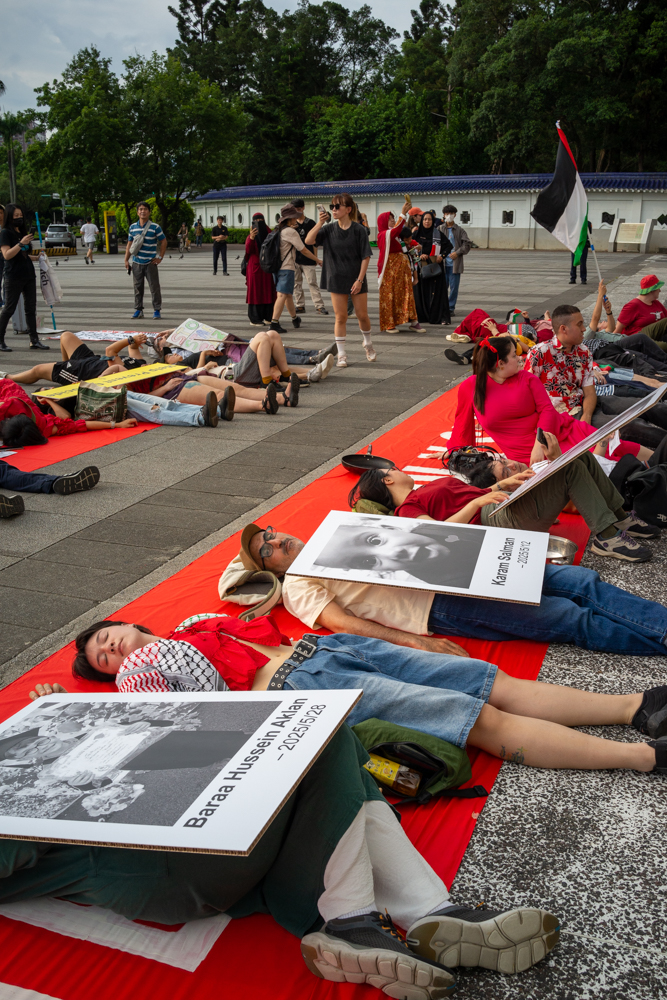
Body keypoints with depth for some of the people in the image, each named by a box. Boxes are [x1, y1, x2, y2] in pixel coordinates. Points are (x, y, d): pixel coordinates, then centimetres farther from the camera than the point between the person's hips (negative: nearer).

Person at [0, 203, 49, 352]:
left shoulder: (22, 232, 17)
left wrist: (38, 257, 14)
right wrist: (21, 243, -25)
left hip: (28, 275, 7)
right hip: (13, 277, -7)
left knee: (31, 308, 6)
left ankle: (34, 340, 9)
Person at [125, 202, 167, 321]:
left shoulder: (155, 227, -3)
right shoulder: (133, 227, 8)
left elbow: (163, 241, 3)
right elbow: (129, 244, 14)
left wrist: (160, 257, -2)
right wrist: (126, 260, 9)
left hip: (150, 262, -3)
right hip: (136, 262, 3)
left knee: (154, 287, -1)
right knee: (138, 287, 9)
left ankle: (157, 310, 8)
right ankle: (138, 310, 18)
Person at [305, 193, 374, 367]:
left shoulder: (358, 229, -6)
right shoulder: (329, 229, 2)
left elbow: (365, 256, -7)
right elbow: (309, 241, -10)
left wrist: (360, 279, -13)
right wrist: (320, 222, -18)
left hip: (356, 279, -2)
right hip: (337, 279, 2)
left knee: (362, 315, 5)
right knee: (340, 317, 1)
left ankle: (368, 344, 33)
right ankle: (342, 355, 8)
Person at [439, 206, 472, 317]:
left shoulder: (460, 230, 6)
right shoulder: (439, 229, 5)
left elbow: (468, 244, 2)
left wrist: (458, 252, -9)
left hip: (455, 263, 0)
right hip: (442, 262, 0)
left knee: (454, 287, 2)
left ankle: (451, 308, 12)